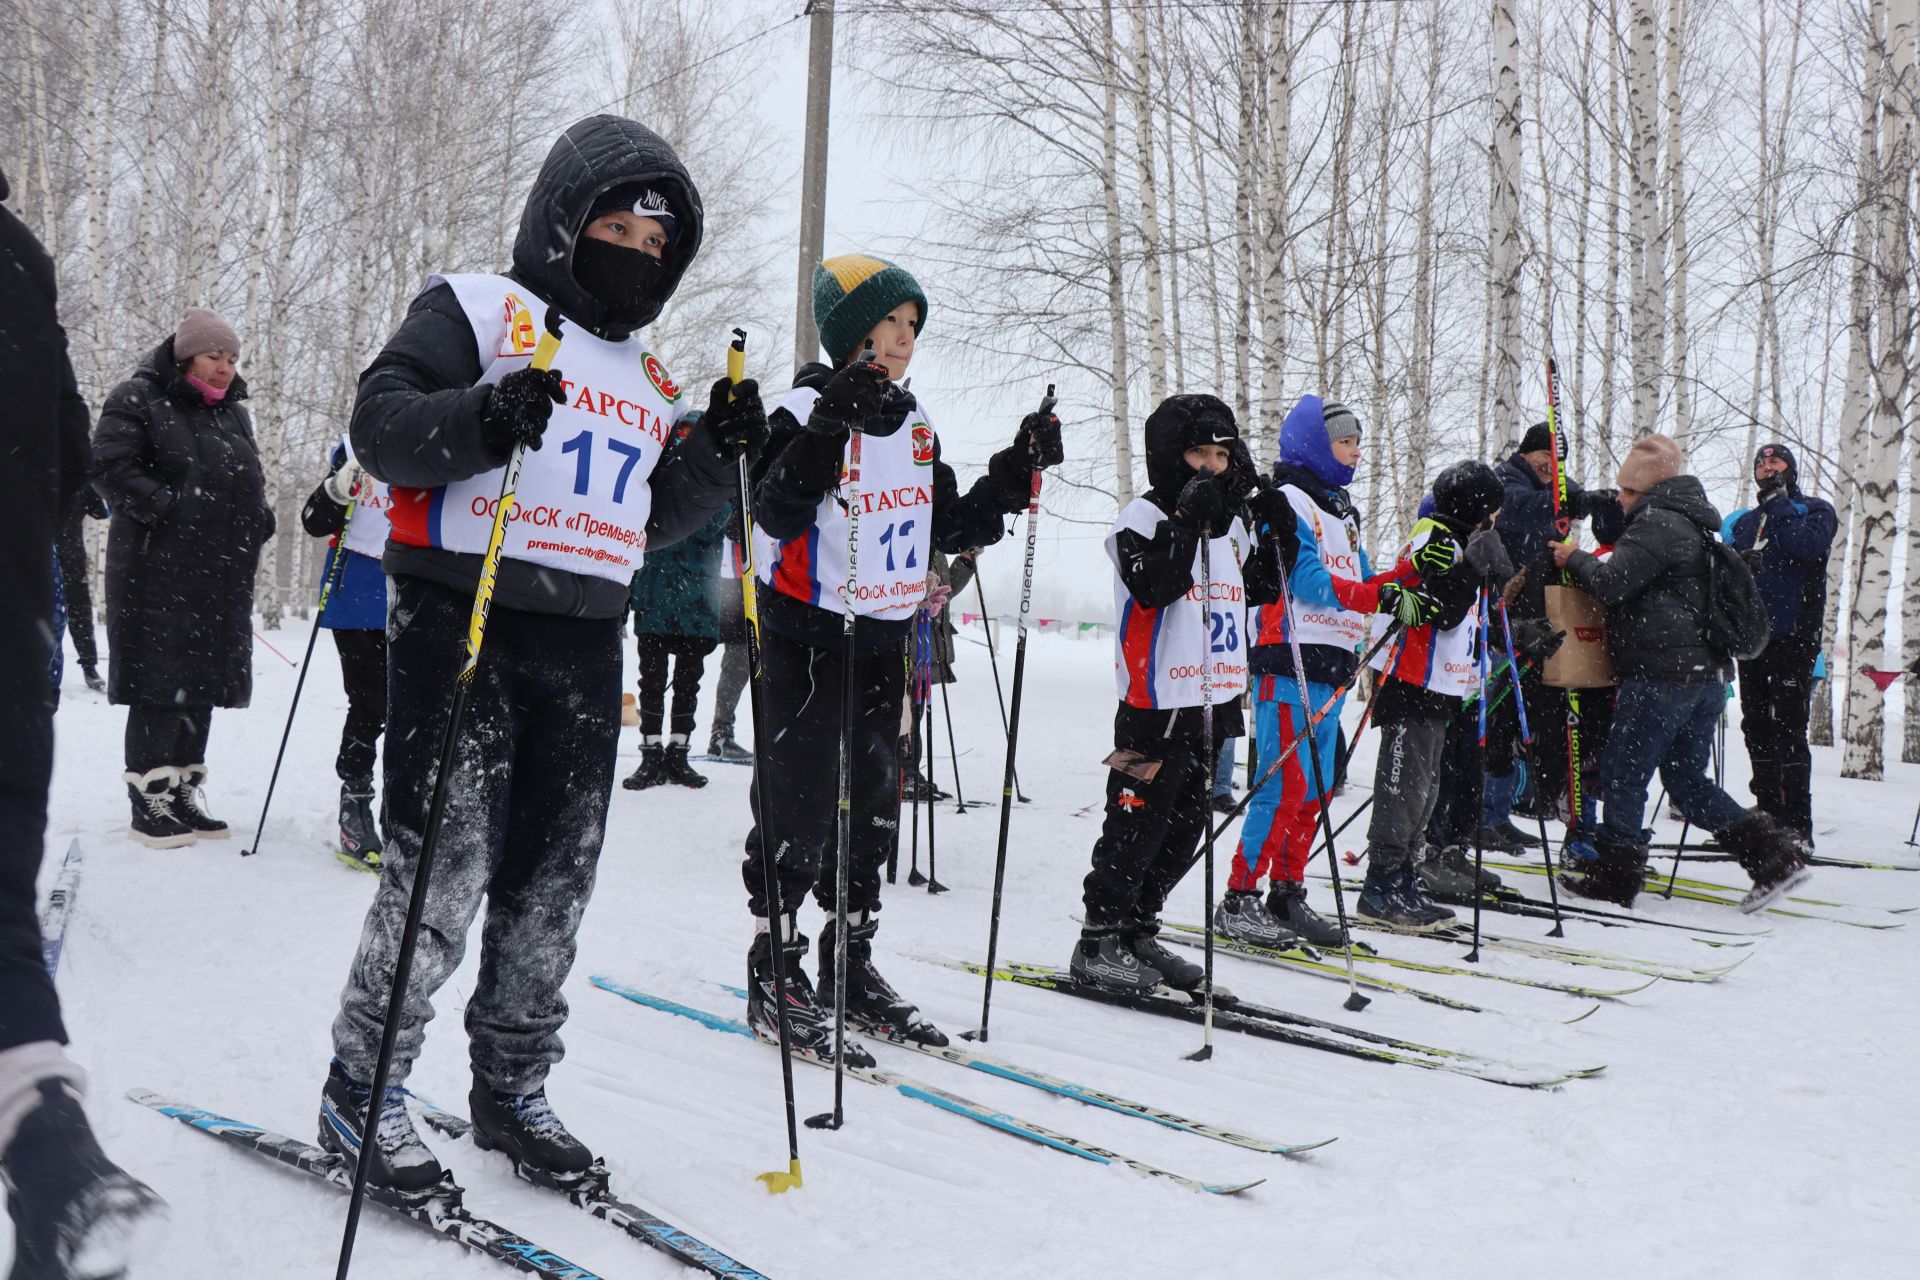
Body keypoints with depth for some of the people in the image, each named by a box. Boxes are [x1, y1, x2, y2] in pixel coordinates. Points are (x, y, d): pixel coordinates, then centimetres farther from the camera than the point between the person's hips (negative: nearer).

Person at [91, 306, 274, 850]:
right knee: (160, 683, -7)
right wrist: (169, 510, -19)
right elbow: (110, 467, -13)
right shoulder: (138, 401, -3)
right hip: (158, 574, -7)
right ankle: (149, 800, 1)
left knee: (203, 683, 9)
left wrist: (257, 522, 9)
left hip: (222, 578, 7)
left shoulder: (232, 412, 20)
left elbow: (249, 482, 28)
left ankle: (182, 794, 17)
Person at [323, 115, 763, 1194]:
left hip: (586, 642, 6)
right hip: (460, 618, -6)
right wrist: (481, 421, -27)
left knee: (557, 874, 8)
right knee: (445, 866, -8)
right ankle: (364, 1085, 10)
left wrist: (718, 455, 6)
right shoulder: (478, 311, 1)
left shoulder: (648, 375, 21)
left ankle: (513, 1085, 23)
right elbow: (382, 422, -9)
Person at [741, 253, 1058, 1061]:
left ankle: (852, 969, 24)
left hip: (884, 638, 8)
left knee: (873, 804, 12)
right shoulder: (808, 409, -11)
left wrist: (1017, 472, 6)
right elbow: (778, 516, -24)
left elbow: (951, 528, 16)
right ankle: (776, 978, 8)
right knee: (798, 804, -4)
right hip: (809, 637, -7)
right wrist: (826, 433, -34)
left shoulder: (916, 425, 12)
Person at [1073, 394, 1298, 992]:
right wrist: (1190, 519, -27)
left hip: (1215, 700, 8)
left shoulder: (1233, 521, 15)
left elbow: (1257, 589, 23)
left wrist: (1278, 536, 9)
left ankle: (1138, 932, 24)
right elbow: (1153, 586, -23)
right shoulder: (1144, 516, -8)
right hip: (1158, 701, -8)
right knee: (1137, 825, -4)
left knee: (1187, 824, 12)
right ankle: (1098, 943, 6)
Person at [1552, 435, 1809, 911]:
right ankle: (1775, 856, 8)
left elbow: (1610, 583, -20)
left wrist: (1574, 560, -2)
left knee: (1622, 774, 0)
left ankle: (1614, 877, 6)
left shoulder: (1657, 523, -13)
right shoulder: (1694, 524, 20)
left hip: (1662, 673, -10)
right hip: (1708, 673, 10)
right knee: (1687, 779, 15)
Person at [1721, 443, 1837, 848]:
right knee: (1757, 727, 6)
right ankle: (1769, 811, 16)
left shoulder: (1815, 509, 7)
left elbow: (1810, 545, -14)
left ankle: (1797, 824, -9)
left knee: (1788, 727, -11)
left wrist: (1778, 508, -5)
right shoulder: (1743, 521, 22)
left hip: (1793, 636, -5)